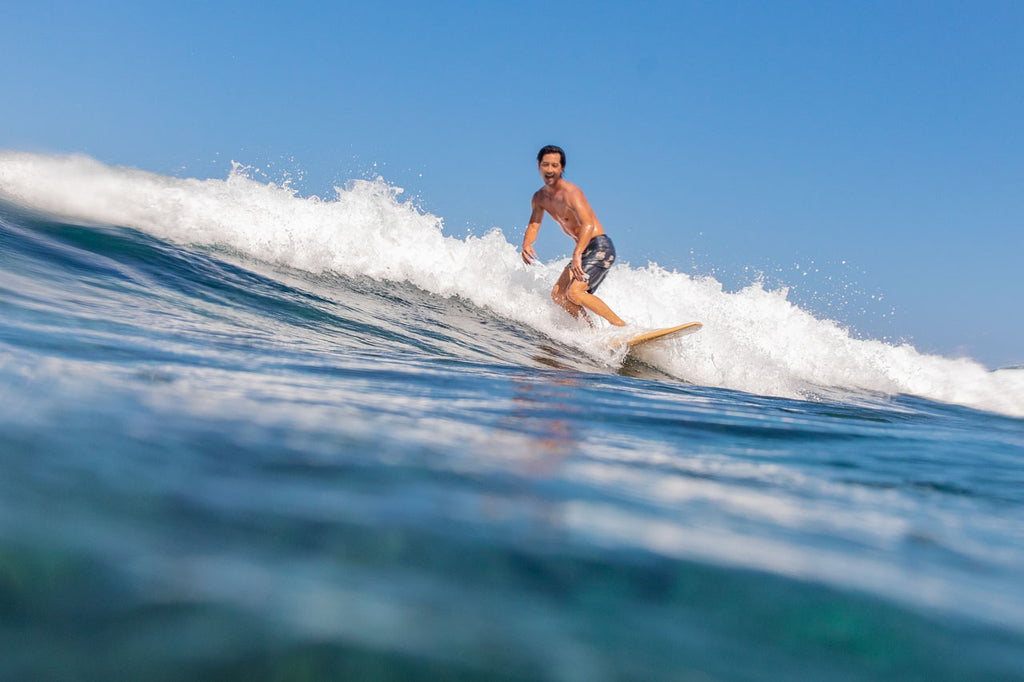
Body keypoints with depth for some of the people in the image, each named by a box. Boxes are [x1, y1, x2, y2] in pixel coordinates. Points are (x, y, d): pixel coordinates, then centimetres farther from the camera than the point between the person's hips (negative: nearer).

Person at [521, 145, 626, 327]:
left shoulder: (571, 193, -18)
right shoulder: (540, 198, 8)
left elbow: (588, 225, -31)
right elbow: (533, 225, 8)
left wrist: (576, 254, -45)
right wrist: (526, 244, -16)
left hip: (600, 248, -9)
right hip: (583, 250, 9)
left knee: (574, 293, -23)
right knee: (558, 295, 1)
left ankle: (623, 327, -17)